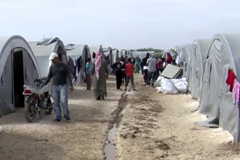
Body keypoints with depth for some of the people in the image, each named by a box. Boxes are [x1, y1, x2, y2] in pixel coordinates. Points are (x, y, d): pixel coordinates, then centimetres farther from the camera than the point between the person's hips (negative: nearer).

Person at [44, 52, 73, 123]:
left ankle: (67, 117, -2)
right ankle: (58, 117, 9)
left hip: (63, 86, -4)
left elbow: (68, 75, -5)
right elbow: (49, 76, 16)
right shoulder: (52, 67, 11)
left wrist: (70, 85, -16)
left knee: (63, 101, -11)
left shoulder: (63, 66, -1)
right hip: (55, 86, 4)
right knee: (56, 103, 3)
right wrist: (44, 84, 11)